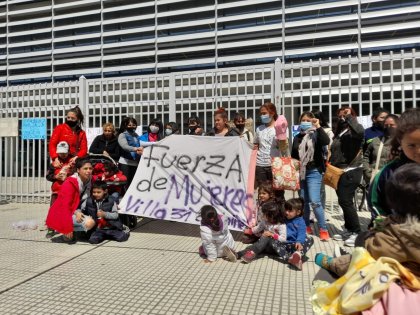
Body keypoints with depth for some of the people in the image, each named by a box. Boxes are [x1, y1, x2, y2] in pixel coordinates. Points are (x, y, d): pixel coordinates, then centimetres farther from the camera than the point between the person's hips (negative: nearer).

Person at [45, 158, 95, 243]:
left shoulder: (89, 181, -3)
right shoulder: (70, 183, -22)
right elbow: (65, 206, -23)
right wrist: (68, 229, -25)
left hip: (74, 212, 8)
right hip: (60, 215, -8)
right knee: (89, 223, -24)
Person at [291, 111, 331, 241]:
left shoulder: (316, 134, 0)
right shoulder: (297, 137, 13)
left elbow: (326, 141, -23)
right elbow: (293, 156, 17)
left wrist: (318, 126, -19)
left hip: (314, 172, -5)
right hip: (300, 172, 5)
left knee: (314, 202, -12)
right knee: (304, 201, 12)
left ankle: (323, 230, 1)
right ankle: (306, 226, 25)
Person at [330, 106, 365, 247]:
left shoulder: (354, 131, -9)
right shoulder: (339, 132, 16)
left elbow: (360, 131, -35)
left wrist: (349, 117, -21)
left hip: (351, 171, -8)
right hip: (339, 172, 9)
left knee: (345, 201, -10)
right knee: (345, 202, 13)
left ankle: (357, 232, 2)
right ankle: (349, 230, 24)